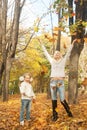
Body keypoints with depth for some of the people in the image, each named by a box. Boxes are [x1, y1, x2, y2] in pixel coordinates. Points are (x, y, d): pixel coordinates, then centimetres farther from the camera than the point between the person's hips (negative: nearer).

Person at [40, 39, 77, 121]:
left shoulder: (63, 61, 11)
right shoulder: (52, 61, 14)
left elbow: (68, 52, 10)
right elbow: (46, 52, 20)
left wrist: (72, 43, 8)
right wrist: (41, 44, 25)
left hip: (61, 82, -2)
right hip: (53, 82, 2)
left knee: (62, 100, -4)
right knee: (54, 99, 4)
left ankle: (69, 112, 18)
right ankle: (54, 115, 12)